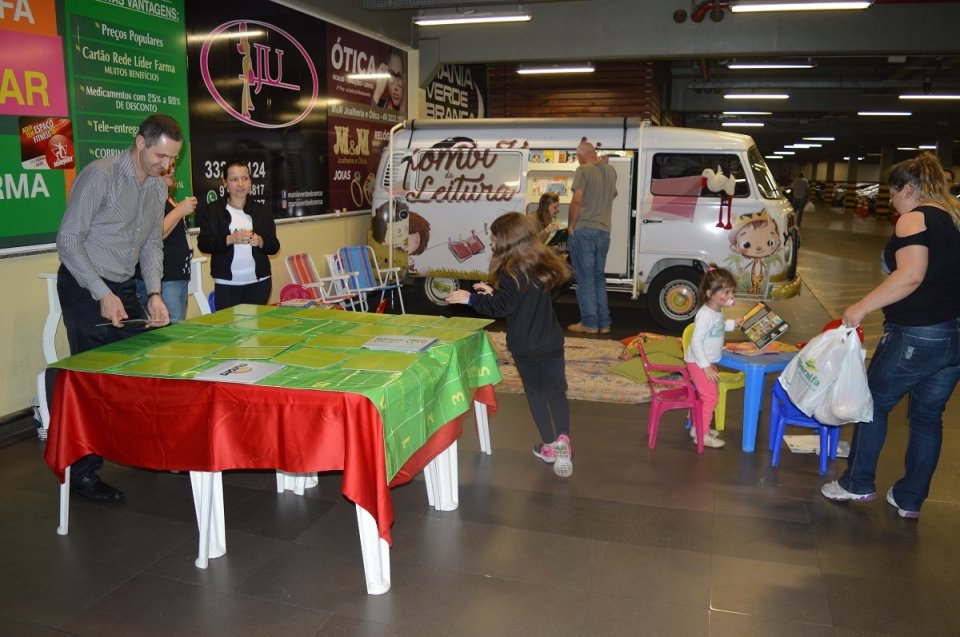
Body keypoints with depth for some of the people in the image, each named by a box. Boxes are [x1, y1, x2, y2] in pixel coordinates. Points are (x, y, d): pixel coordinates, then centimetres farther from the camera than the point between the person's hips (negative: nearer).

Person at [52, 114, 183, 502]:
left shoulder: (158, 187, 5)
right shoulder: (99, 175, -18)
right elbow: (68, 240, -18)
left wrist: (154, 293, -4)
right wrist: (103, 295, -22)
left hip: (123, 288, 7)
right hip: (85, 290, -7)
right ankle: (82, 474, 7)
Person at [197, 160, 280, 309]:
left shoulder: (261, 211, 11)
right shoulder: (212, 211, 4)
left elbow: (274, 246, 8)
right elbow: (203, 244, -5)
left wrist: (260, 241, -13)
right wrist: (230, 239, -19)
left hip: (258, 282, 2)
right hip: (227, 284, -2)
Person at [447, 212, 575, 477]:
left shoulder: (510, 271, -18)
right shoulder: (541, 263, 4)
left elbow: (501, 308, -19)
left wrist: (471, 298, -11)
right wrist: (494, 291, 13)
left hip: (525, 347, -5)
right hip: (551, 343, 5)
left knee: (535, 392, 12)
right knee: (557, 391, 13)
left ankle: (549, 445, 19)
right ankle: (562, 438, -5)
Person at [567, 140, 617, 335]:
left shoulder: (583, 171, -9)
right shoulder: (610, 170, 12)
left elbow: (577, 200, -17)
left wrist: (571, 225, -6)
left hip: (583, 230, -6)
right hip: (604, 231, 6)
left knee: (585, 279, 0)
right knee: (599, 278, 14)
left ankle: (589, 323, 2)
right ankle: (603, 323, 15)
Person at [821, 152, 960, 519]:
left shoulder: (914, 218, -12)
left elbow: (910, 275, -26)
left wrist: (862, 307, -23)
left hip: (917, 335, -7)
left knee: (875, 403, 10)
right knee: (928, 417, 14)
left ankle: (858, 484, 20)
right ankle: (910, 500, 25)